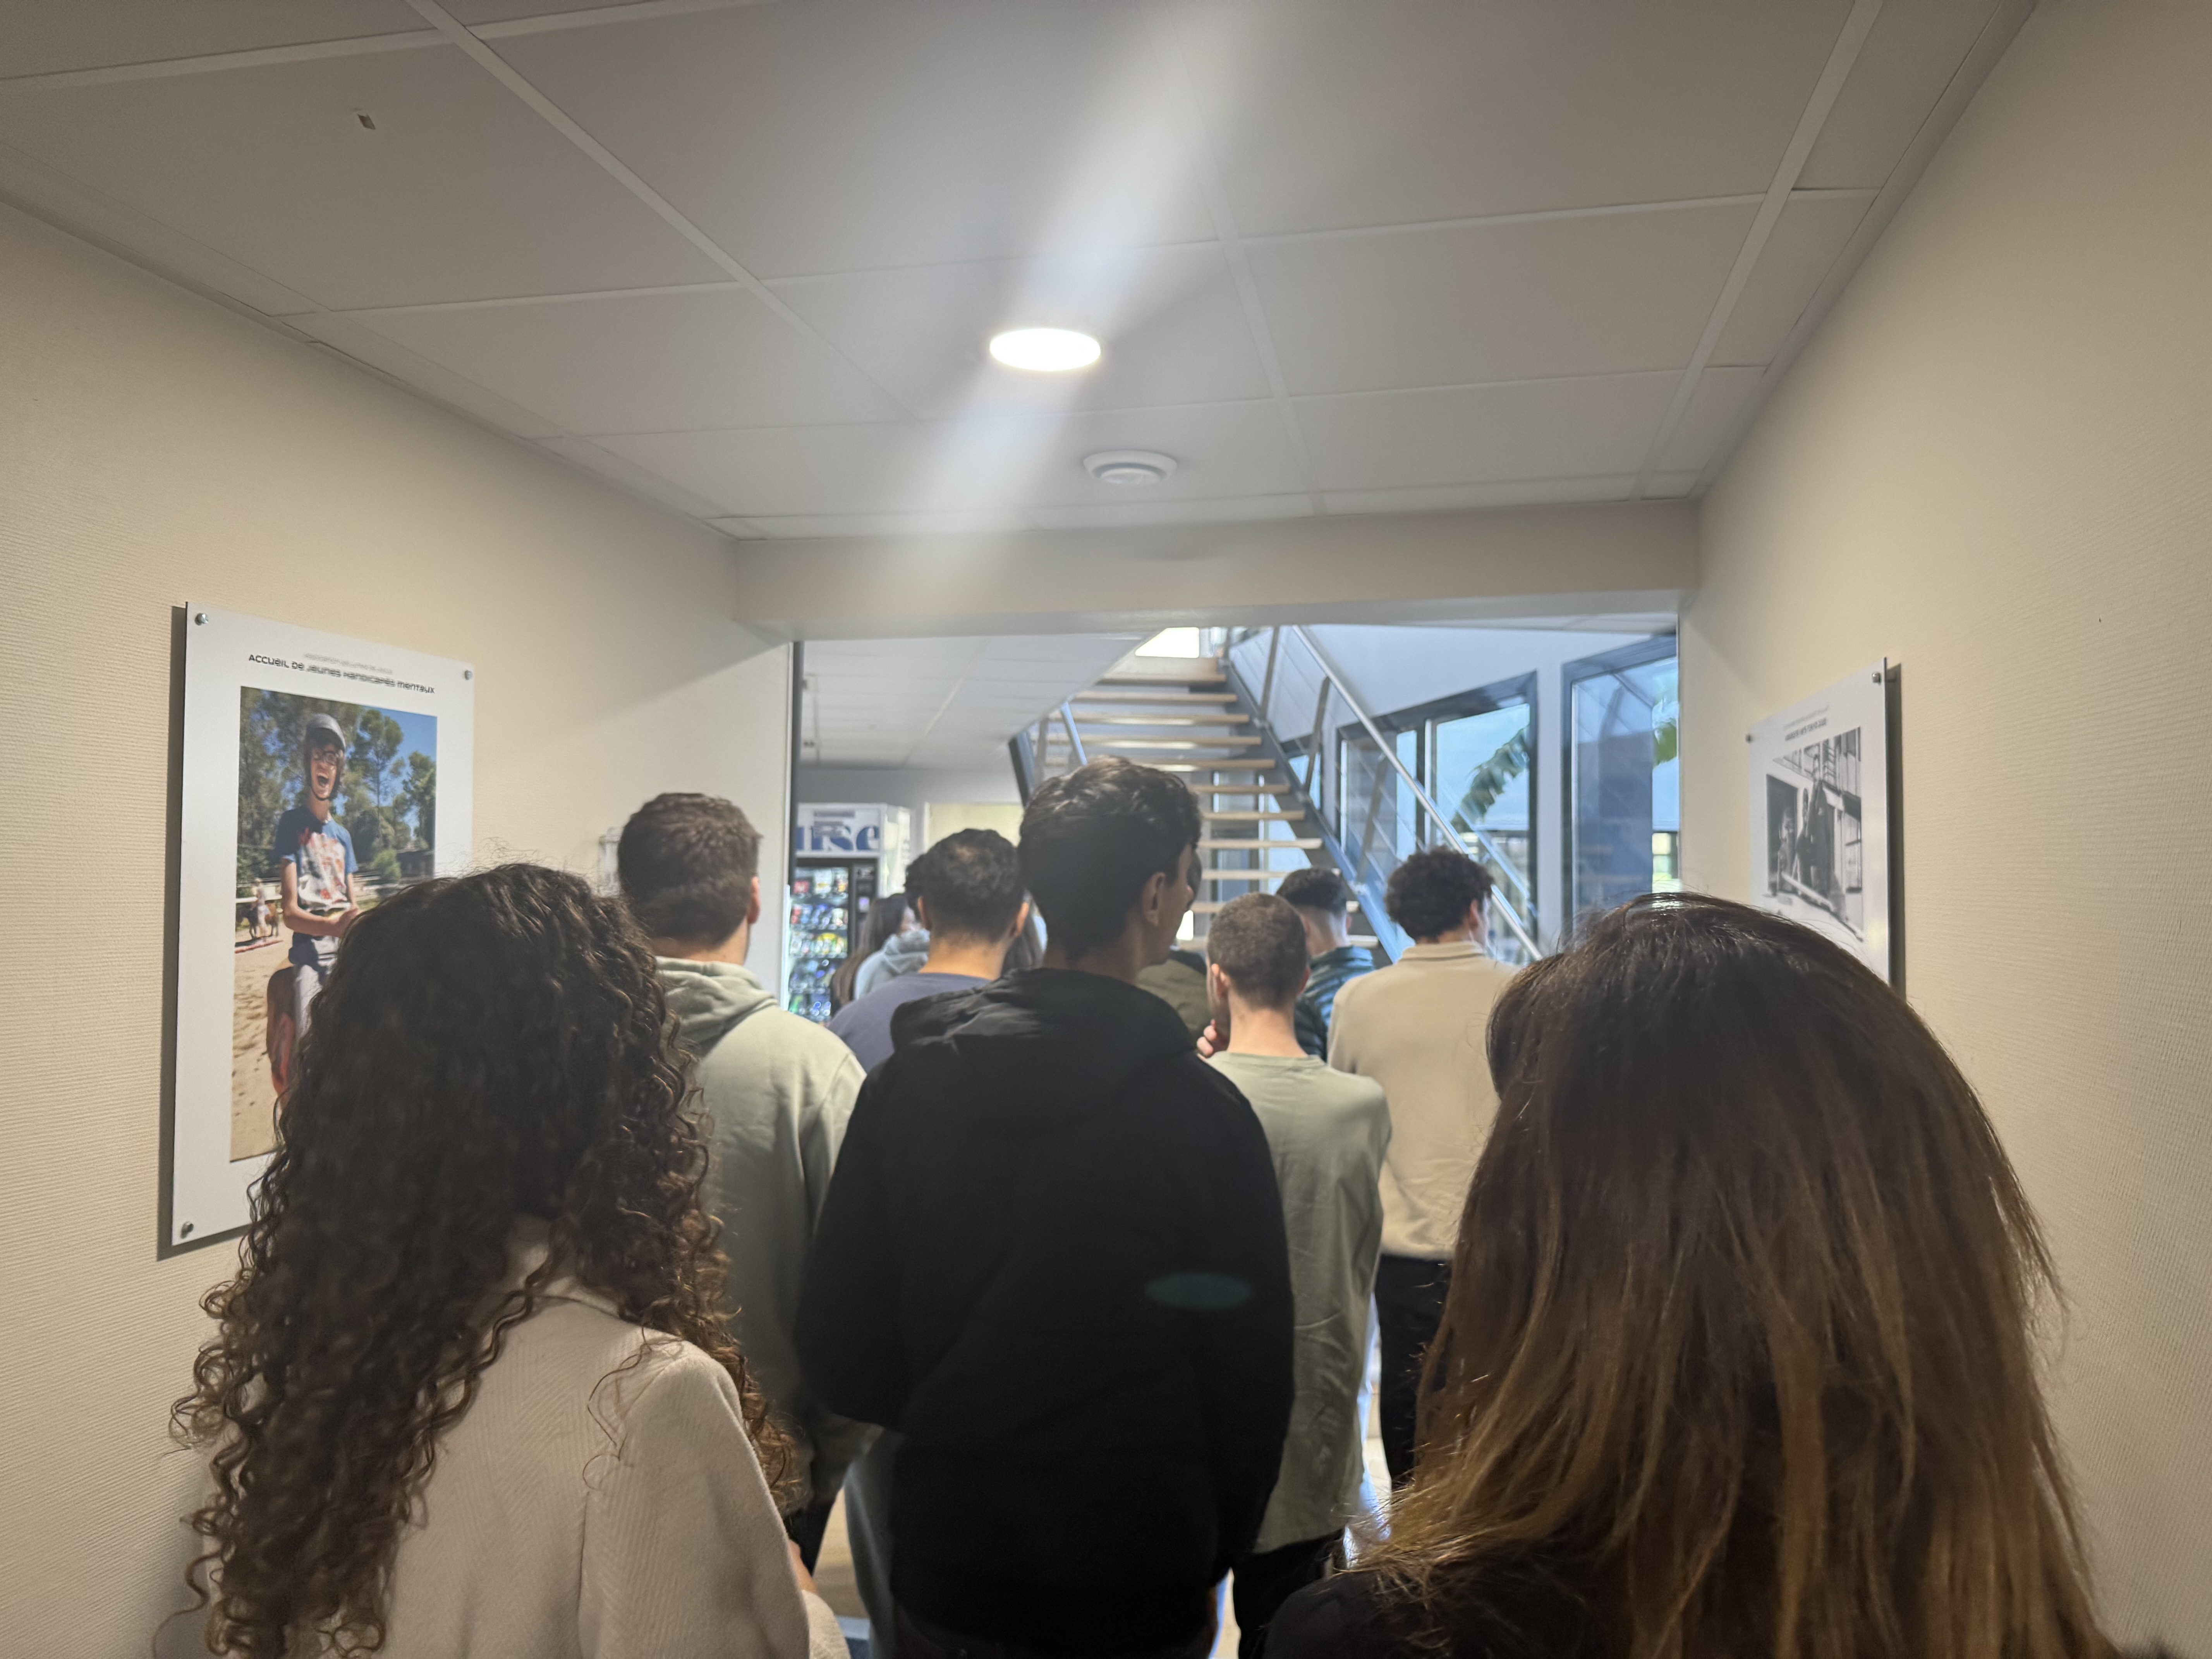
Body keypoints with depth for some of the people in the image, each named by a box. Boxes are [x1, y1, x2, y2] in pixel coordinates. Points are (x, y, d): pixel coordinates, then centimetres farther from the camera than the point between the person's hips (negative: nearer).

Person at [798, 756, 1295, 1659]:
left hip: (943, 1562, 3)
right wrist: (1212, 1557, 6)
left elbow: (838, 1343, -4)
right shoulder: (1201, 1107, -19)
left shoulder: (903, 1081, -9)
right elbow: (1252, 1377, -11)